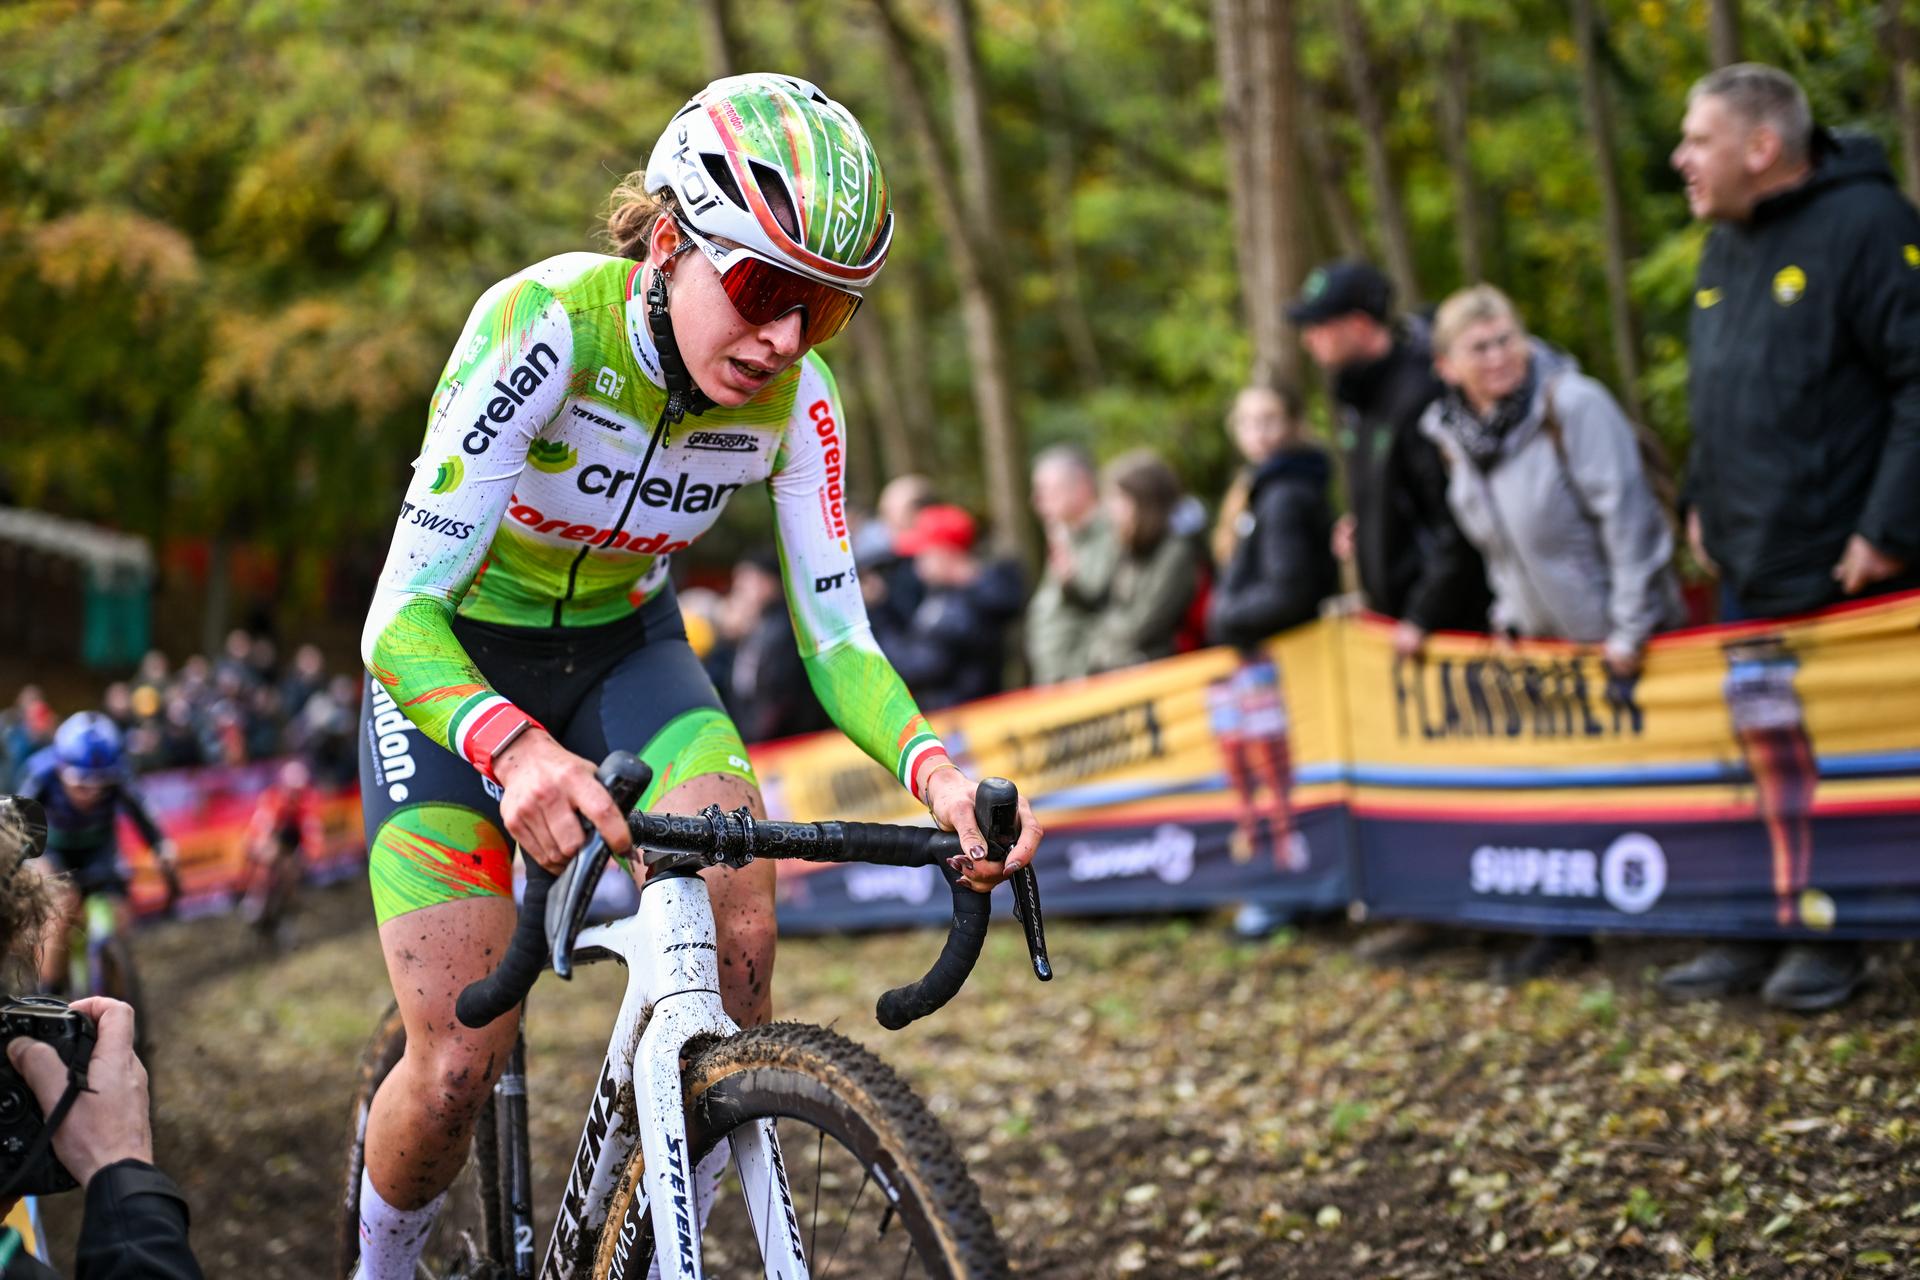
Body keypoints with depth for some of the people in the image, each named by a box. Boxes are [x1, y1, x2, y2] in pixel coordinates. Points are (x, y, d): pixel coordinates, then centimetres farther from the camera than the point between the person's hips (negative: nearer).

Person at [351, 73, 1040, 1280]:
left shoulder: (794, 396, -17)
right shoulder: (542, 327, -32)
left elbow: (835, 634, -13)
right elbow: (400, 615, -35)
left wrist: (934, 770, -34)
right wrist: (515, 749, -55)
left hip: (623, 648, 3)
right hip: (456, 662, -3)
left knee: (740, 931, -24)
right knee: (461, 1065, -12)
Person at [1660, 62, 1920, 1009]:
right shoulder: (1722, 251, 12)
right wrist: (1699, 503, 15)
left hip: (1842, 572, -8)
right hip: (1747, 569, 8)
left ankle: (1839, 939, 17)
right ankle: (1756, 937, 20)